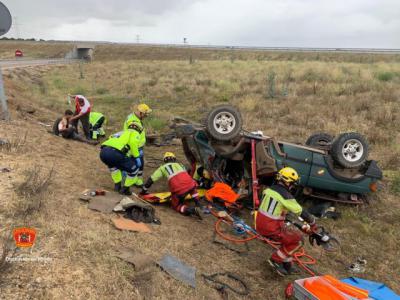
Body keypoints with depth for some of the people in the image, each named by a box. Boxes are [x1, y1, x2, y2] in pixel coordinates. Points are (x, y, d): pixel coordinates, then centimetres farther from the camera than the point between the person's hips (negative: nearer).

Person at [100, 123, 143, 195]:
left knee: (112, 164, 40)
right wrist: (137, 157, 5)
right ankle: (125, 189, 22)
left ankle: (117, 185, 40)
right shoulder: (135, 133, 21)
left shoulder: (121, 133, 41)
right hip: (114, 153, -7)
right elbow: (133, 142, -5)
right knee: (134, 168, 13)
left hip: (103, 152, 7)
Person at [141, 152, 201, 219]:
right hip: (190, 185, 3)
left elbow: (151, 179, 23)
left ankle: (190, 210, -8)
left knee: (176, 205, 20)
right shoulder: (180, 165, 33)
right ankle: (197, 204, 22)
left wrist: (144, 190, 37)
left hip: (178, 190, -3)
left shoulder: (163, 167, 24)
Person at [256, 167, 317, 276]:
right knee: (298, 239, 9)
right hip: (272, 229, -8)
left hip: (259, 225, 8)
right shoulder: (286, 196, -17)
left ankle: (286, 265, 30)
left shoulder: (268, 189, 5)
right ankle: (276, 259, 9)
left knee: (288, 237, 25)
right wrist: (313, 224, 5)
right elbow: (302, 212, -11)